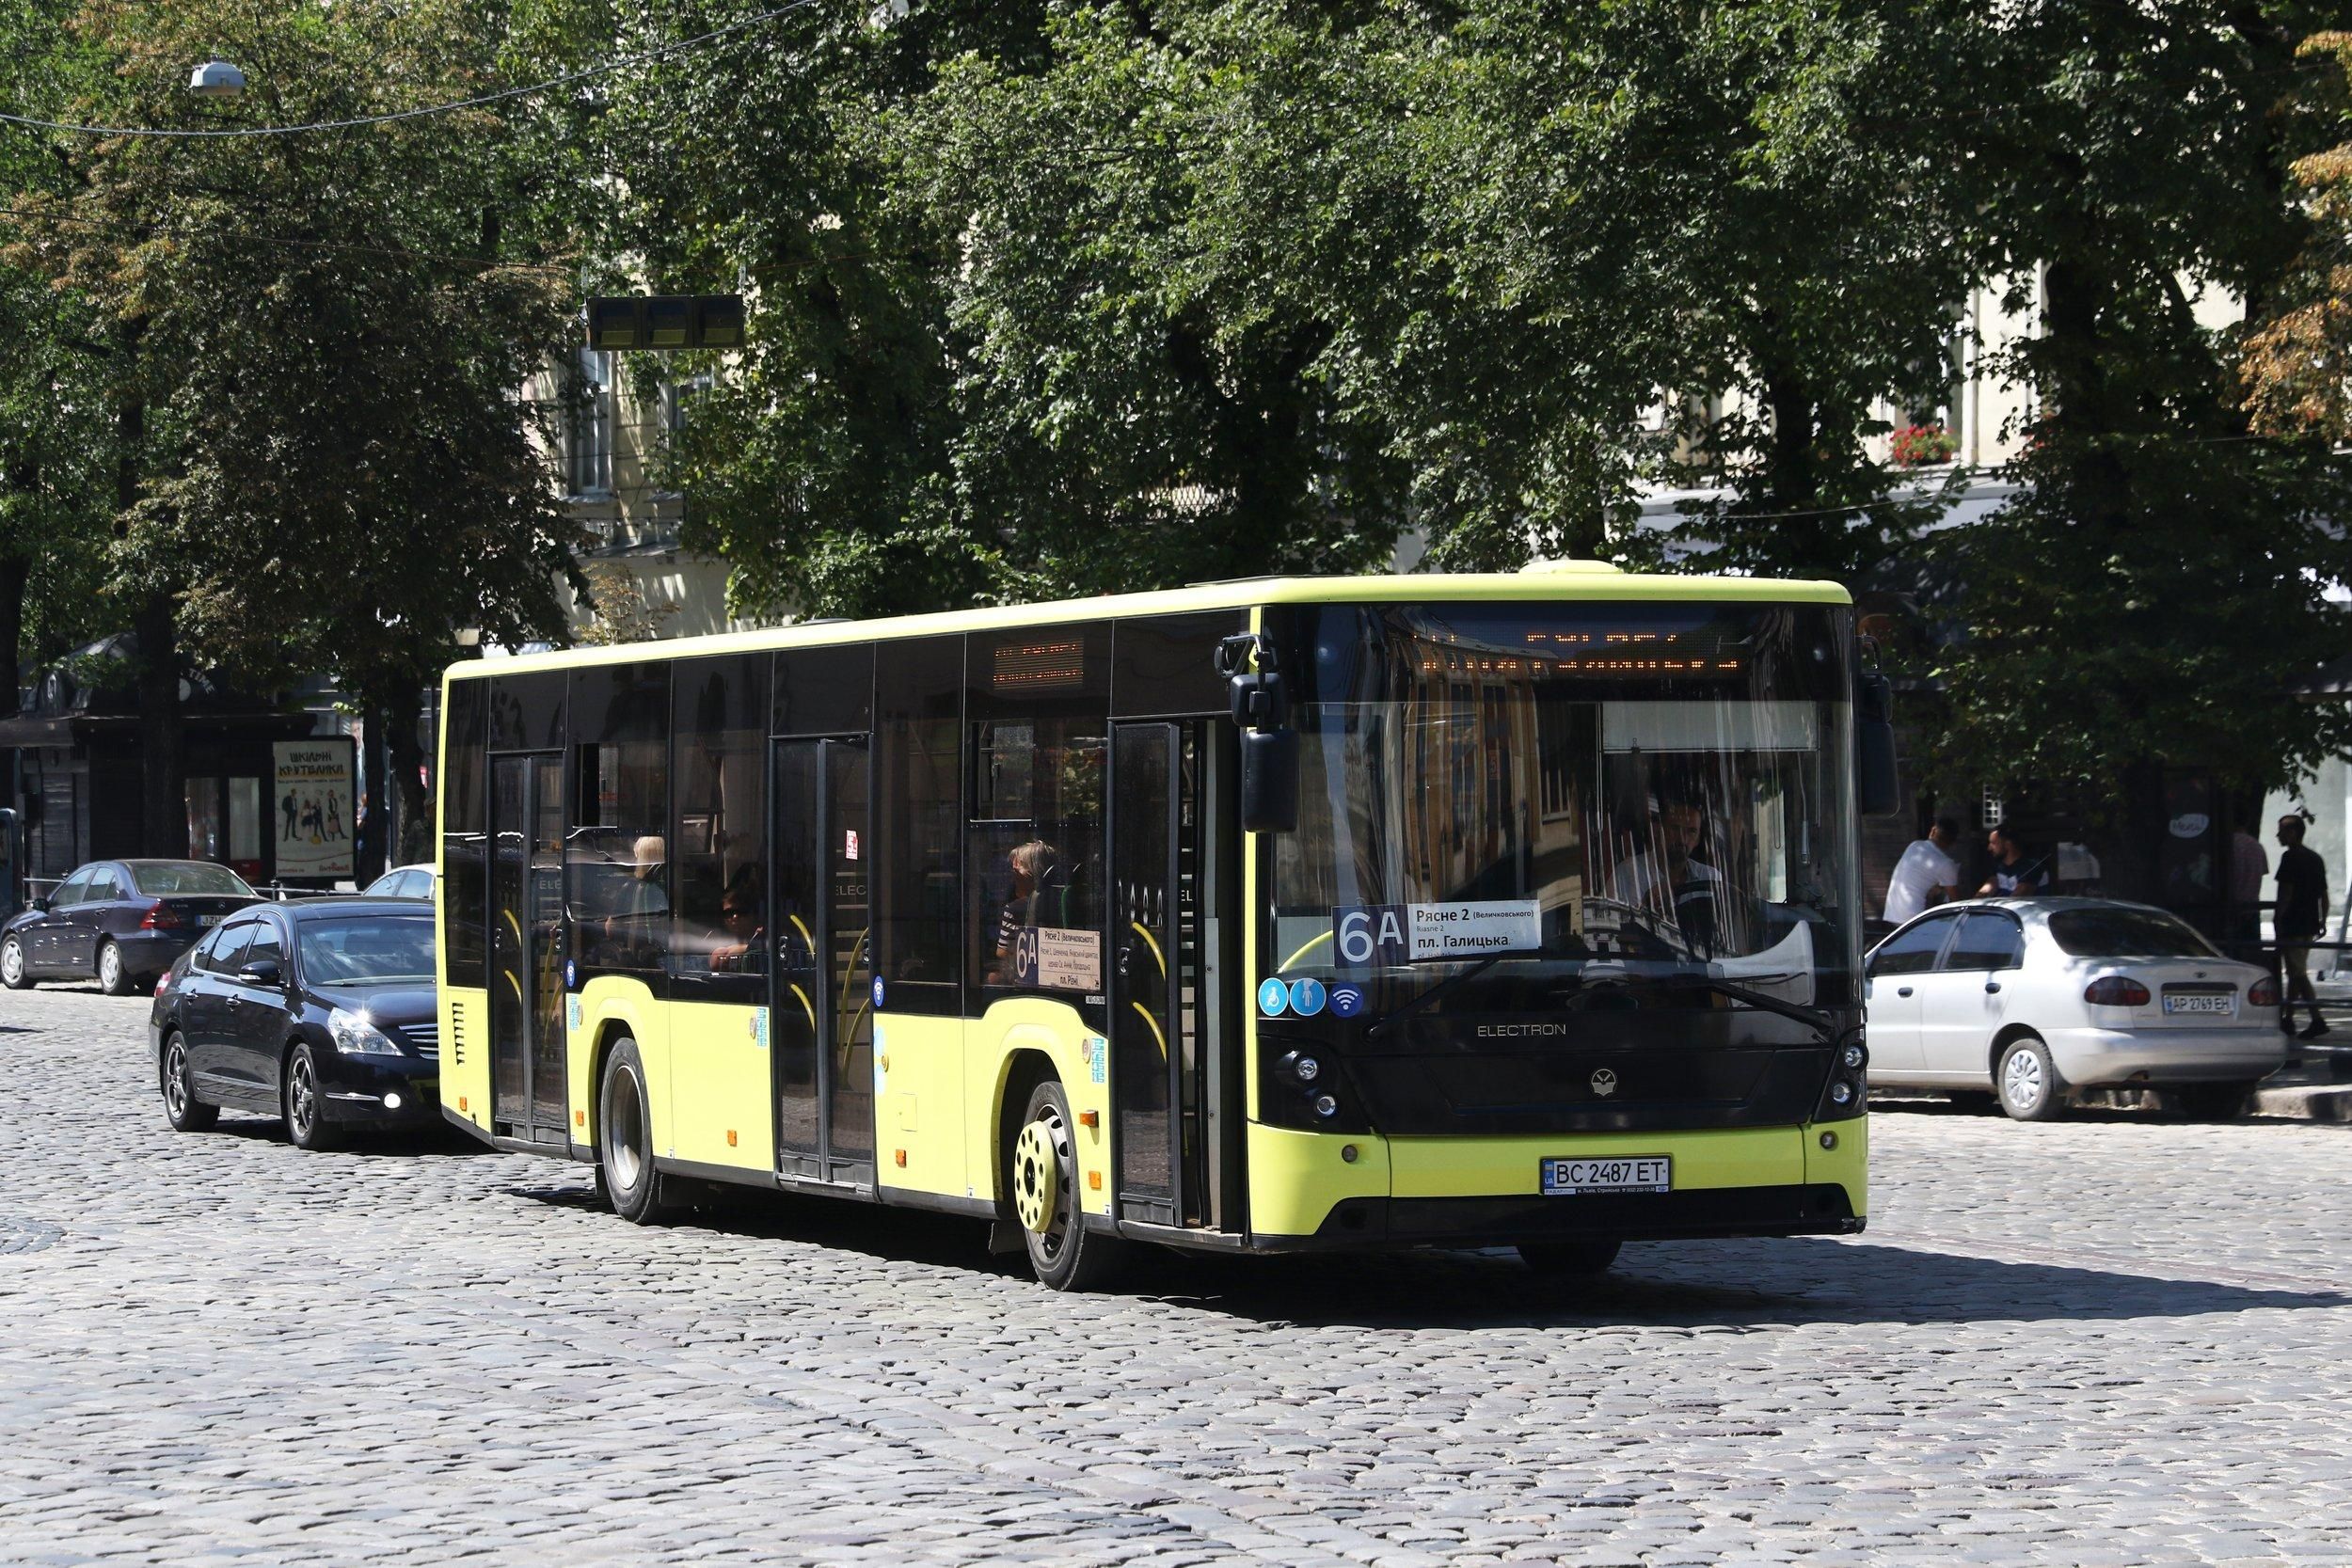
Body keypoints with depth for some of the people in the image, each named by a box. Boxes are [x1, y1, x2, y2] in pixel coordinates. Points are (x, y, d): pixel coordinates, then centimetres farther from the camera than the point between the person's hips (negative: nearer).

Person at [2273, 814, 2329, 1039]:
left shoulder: (2290, 858, -12)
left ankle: (2317, 1019, -17)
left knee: (2298, 973, -10)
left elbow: (2287, 892, -17)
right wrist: (2323, 921, 20)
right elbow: (2323, 894, 16)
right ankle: (2287, 1018, 22)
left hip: (2292, 925, -9)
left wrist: (2278, 920, -15)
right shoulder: (2315, 858, 15)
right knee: (2296, 972, 16)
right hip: (2310, 924, 9)